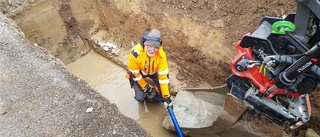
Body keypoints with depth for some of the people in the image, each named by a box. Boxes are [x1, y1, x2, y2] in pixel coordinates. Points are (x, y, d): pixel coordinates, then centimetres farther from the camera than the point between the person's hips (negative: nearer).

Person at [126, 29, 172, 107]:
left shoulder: (161, 55, -33)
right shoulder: (135, 53, -37)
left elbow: (163, 76, -29)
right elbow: (135, 73, -21)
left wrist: (166, 96, -26)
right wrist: (145, 87, -13)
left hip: (153, 73, 2)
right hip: (138, 74, -1)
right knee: (140, 98, -10)